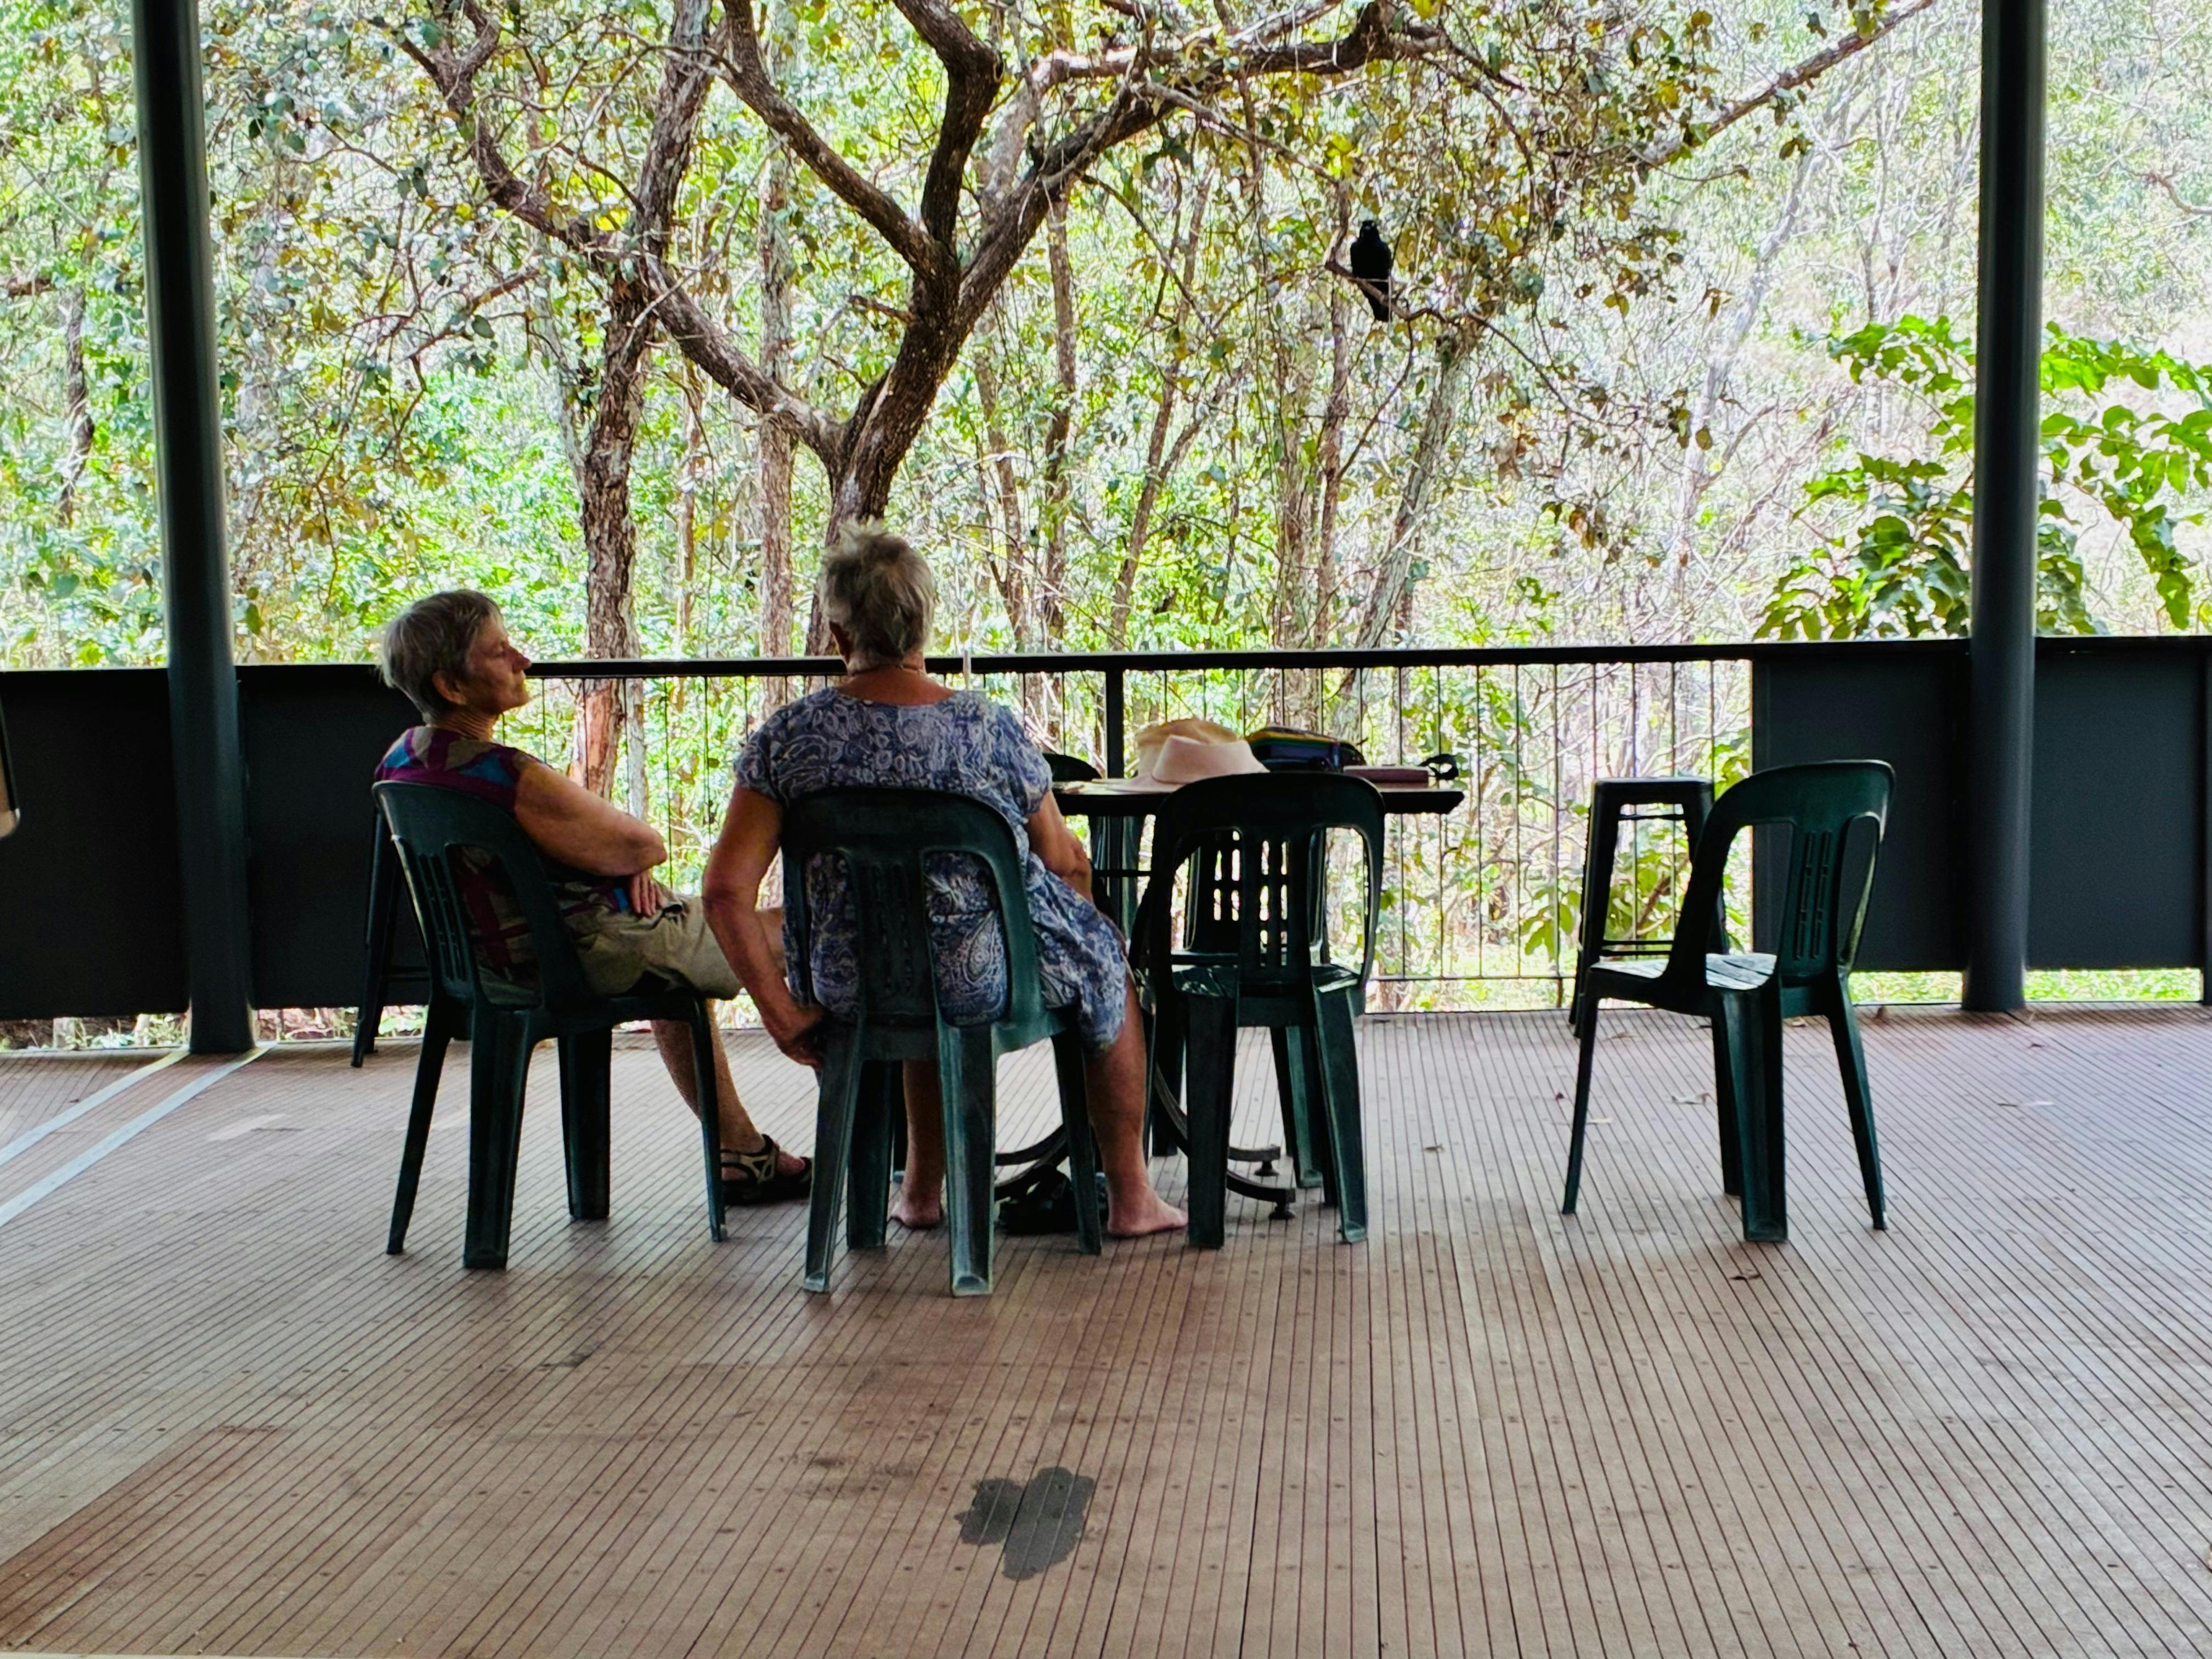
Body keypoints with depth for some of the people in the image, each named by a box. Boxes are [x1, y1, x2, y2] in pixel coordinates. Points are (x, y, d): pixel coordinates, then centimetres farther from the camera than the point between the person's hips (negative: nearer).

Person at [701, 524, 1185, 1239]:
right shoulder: (987, 726, -17)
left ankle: (923, 1190, 47)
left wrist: (782, 1012, -4)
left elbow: (727, 892, -15)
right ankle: (1130, 1198, 36)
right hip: (988, 980, -3)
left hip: (852, 987, 3)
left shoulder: (787, 736, -11)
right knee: (1105, 967, 29)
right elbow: (1065, 864, -5)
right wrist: (1078, 935, 18)